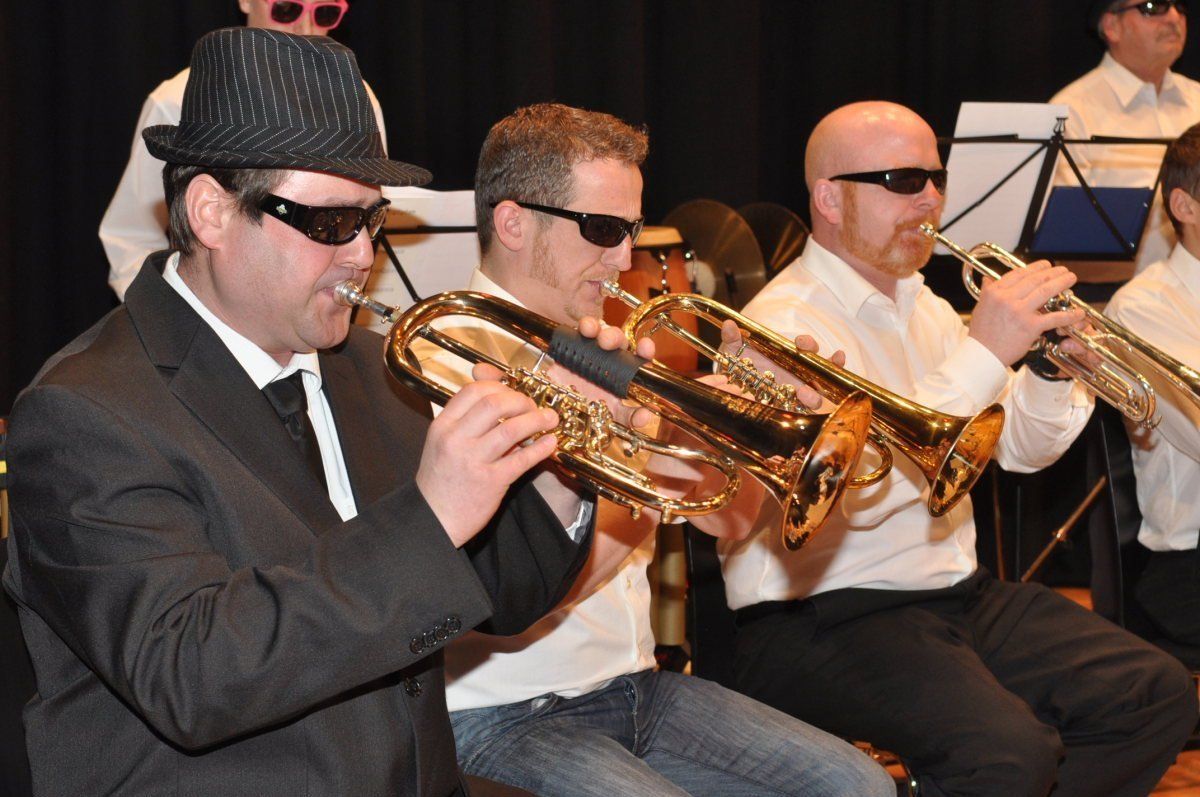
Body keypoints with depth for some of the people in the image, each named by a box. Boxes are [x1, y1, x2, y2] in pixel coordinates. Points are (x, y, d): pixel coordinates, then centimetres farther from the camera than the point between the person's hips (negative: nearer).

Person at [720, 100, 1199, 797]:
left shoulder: (922, 308, 16)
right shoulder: (782, 324, -12)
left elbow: (1020, 450, 18)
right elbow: (860, 490, -26)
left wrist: (1050, 367, -4)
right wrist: (983, 352, -24)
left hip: (957, 592, 9)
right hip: (822, 617, -9)